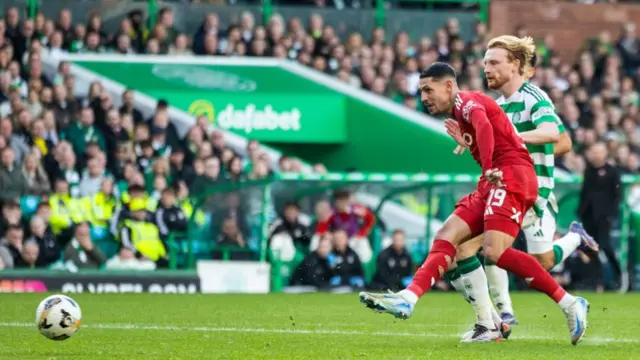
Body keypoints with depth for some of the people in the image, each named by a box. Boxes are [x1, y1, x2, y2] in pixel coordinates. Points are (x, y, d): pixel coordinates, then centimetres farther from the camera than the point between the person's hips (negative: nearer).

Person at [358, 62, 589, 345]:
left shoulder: (467, 101, -4)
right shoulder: (460, 115, 25)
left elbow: (484, 126, -26)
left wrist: (489, 168, -38)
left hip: (511, 176, -10)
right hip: (493, 184, 10)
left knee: (495, 251, -22)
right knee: (445, 238, 1)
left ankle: (570, 305, -17)